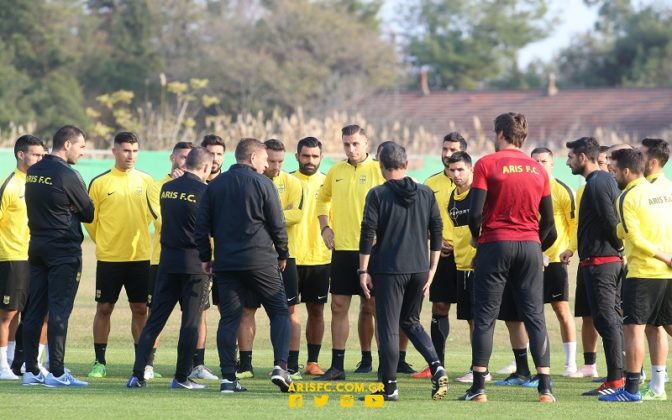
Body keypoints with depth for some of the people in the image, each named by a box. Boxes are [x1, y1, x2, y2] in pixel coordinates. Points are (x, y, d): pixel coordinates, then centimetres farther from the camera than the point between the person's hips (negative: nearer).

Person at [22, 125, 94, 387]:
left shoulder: (33, 172, 9)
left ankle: (31, 370, 11)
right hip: (64, 250, -7)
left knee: (34, 309, 9)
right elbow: (89, 213, -8)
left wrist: (66, 211, 4)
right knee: (59, 311, -6)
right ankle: (56, 372, -8)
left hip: (37, 245, 7)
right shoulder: (67, 175, -14)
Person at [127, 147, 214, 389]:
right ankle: (182, 377, 5)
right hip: (195, 263, -5)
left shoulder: (167, 188, 7)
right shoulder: (205, 192, -10)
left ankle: (138, 374, 0)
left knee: (155, 319, 6)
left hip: (167, 261, 5)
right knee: (191, 322, 3)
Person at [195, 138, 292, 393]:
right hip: (261, 261, -3)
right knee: (280, 312, 6)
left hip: (225, 263, 3)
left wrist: (205, 257, 16)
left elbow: (202, 225, 9)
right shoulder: (262, 184, -3)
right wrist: (282, 255, 12)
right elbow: (277, 225, -1)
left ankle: (228, 377, -1)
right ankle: (280, 366, -10)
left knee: (229, 319, 6)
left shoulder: (214, 186, 9)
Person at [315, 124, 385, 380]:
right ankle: (337, 366, 4)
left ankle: (367, 359, 16)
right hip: (342, 248, 4)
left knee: (370, 306, 4)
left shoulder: (378, 171, -5)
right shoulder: (335, 172, 9)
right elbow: (323, 199, 25)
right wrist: (324, 227, 12)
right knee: (339, 306, 2)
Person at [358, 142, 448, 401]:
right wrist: (431, 269, 14)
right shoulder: (426, 194, 7)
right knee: (410, 322, 20)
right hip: (419, 269, 4)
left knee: (388, 328, 2)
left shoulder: (378, 195, -5)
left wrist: (364, 270, -4)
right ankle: (436, 366, 0)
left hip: (388, 270, -4)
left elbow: (368, 233, -9)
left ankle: (389, 386, 3)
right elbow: (437, 231, 8)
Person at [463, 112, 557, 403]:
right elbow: (548, 220, 10)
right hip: (530, 247, 3)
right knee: (535, 317, 5)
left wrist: (476, 237, 7)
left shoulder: (487, 164, -4)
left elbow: (475, 213, -11)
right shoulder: (538, 170, 8)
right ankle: (545, 387, -2)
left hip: (495, 245, -3)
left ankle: (479, 387, -1)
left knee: (484, 318, 3)